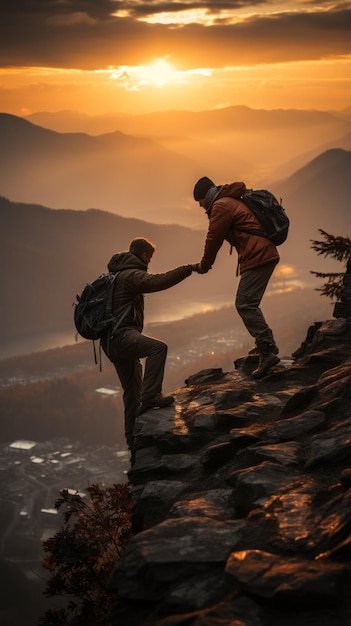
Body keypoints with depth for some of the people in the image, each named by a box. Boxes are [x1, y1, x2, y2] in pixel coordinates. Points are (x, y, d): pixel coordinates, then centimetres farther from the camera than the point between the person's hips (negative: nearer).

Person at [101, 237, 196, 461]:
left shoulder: (116, 274, 22)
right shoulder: (131, 275, -10)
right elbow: (158, 281, -24)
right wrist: (189, 269, -21)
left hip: (113, 341, 10)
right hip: (122, 335, -10)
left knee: (133, 390, 15)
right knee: (158, 347, -31)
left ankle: (134, 440, 21)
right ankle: (151, 397, -35)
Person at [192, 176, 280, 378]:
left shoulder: (221, 206, -8)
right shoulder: (233, 201, 24)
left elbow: (213, 239, -5)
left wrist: (204, 265, 8)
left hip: (257, 257, -11)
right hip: (266, 254, 11)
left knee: (245, 305, -13)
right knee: (249, 304, 20)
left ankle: (268, 351, -20)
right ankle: (266, 344, 26)